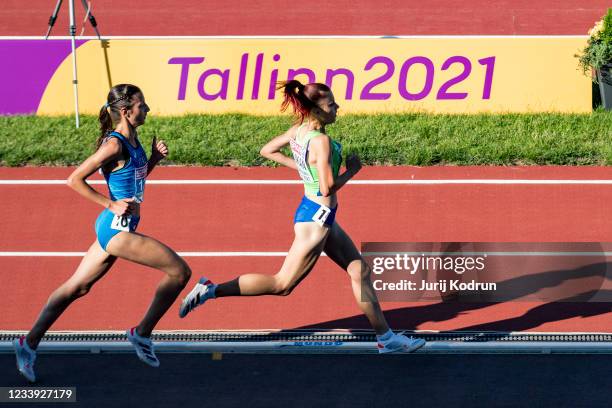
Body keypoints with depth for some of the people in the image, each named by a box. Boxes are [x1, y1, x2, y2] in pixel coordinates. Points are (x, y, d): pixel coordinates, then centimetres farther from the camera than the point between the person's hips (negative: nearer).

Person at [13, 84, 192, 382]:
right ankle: (142, 333, 4)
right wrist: (111, 205, -18)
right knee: (179, 271, -7)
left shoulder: (132, 139, 10)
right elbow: (74, 179, -17)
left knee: (77, 287, 14)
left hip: (115, 229, 10)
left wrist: (155, 157, 9)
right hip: (117, 228, -10)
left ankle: (29, 343, 18)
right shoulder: (114, 145, -17)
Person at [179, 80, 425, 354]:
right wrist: (351, 170, -11)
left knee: (360, 271, 14)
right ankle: (211, 290, -1)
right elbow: (327, 188, -27)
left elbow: (267, 150, 15)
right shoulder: (321, 141, -24)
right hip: (316, 219, -10)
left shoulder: (298, 130, 2)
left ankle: (385, 337, 20)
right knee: (282, 284, -3)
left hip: (322, 217, 10)